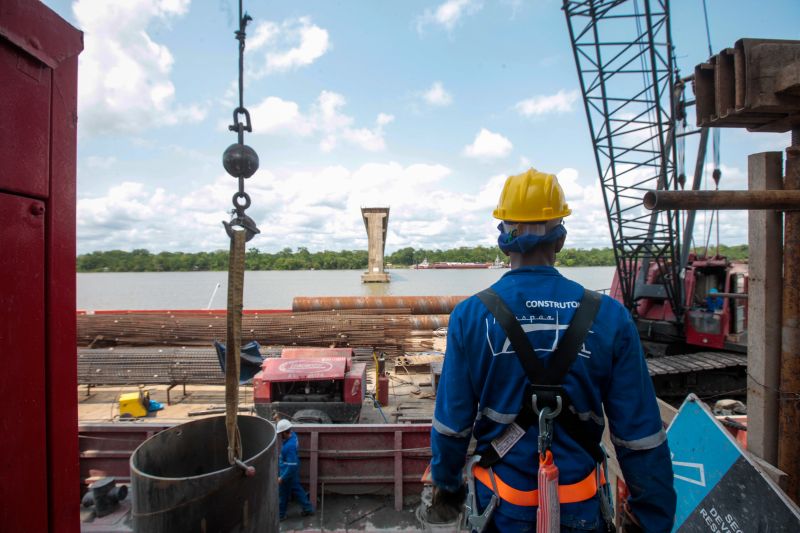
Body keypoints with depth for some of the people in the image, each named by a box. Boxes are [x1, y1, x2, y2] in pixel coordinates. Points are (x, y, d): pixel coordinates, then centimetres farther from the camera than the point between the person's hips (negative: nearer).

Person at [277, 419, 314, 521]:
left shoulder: (290, 446, -35)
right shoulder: (292, 435, -10)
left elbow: (292, 466, -31)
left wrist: (282, 478, -23)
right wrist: (278, 420, 5)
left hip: (288, 471, -9)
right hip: (294, 470, 9)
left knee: (283, 494, 13)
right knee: (297, 489, 22)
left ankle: (281, 515, 33)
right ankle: (308, 509, 32)